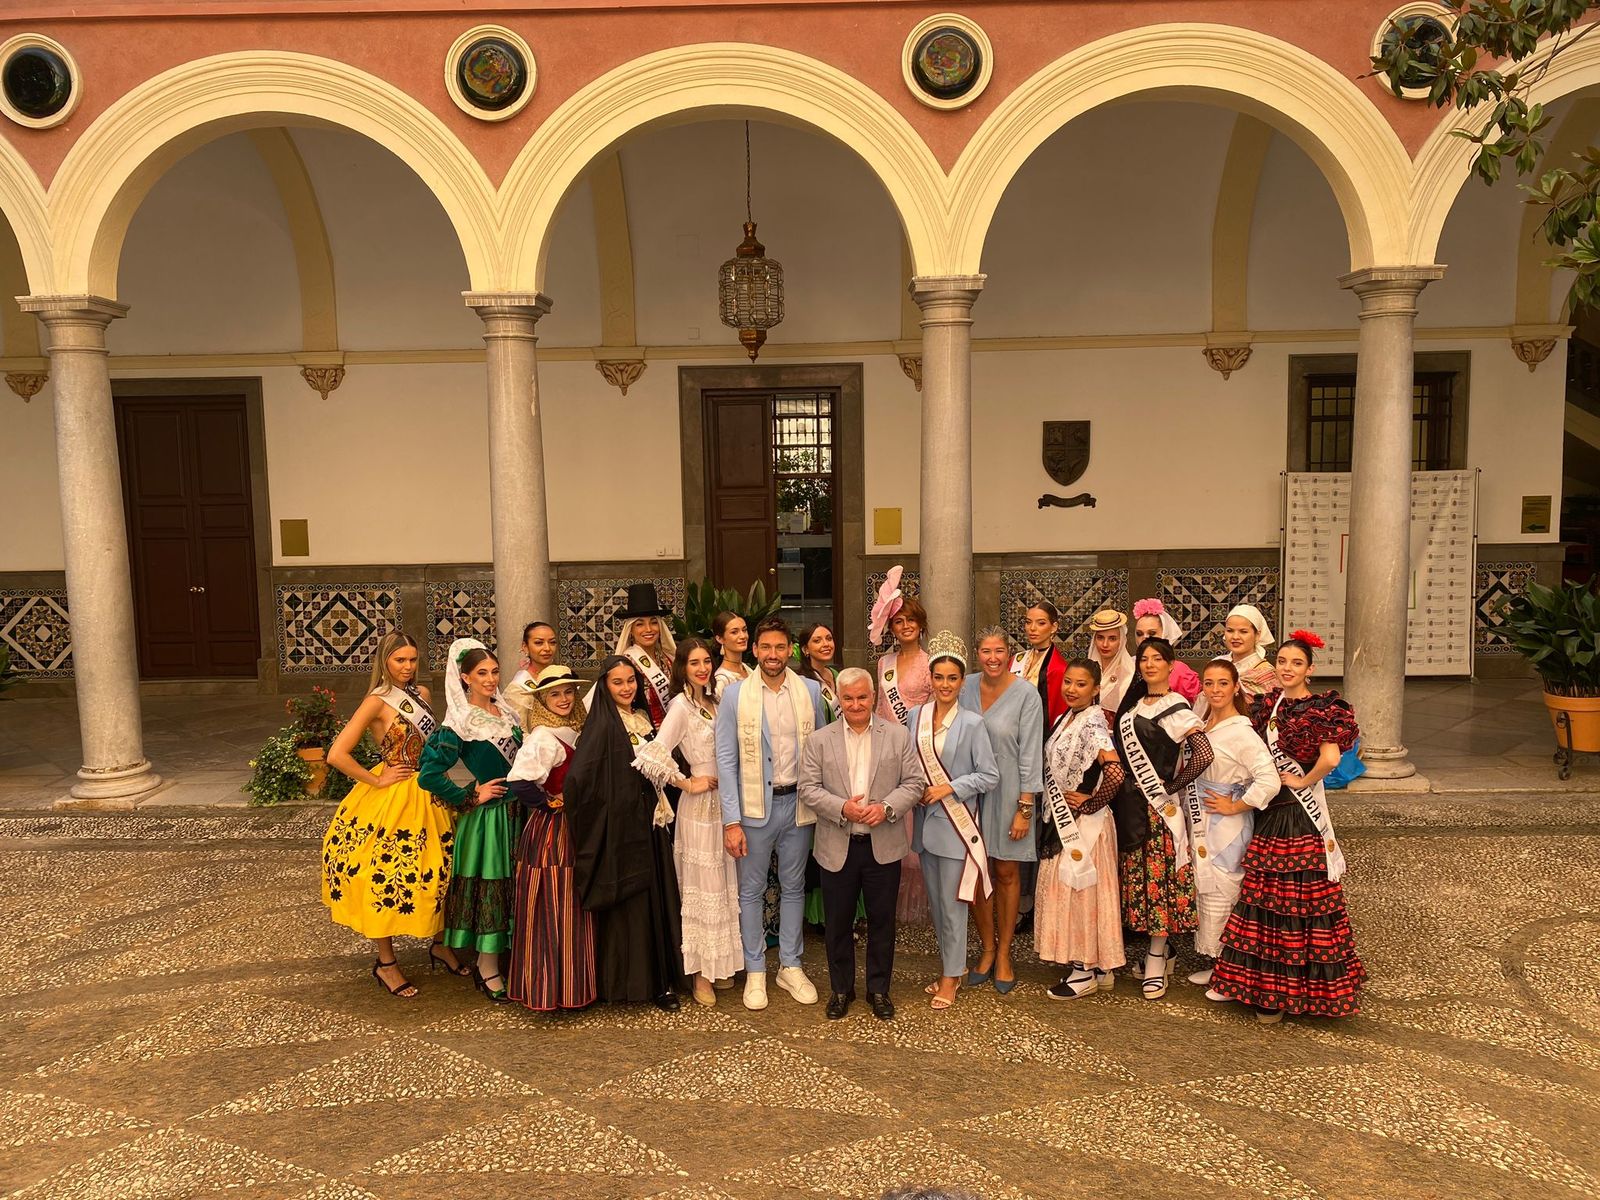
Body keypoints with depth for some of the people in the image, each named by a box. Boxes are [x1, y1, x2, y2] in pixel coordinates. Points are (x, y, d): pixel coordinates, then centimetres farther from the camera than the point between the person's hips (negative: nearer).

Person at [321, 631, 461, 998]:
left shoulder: (422, 694, 7)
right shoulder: (377, 702, -13)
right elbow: (336, 755, -20)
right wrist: (376, 781, -14)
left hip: (430, 795, 7)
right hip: (393, 800, -7)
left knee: (436, 869, 14)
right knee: (388, 875, 2)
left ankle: (439, 945, 32)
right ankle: (386, 963, 17)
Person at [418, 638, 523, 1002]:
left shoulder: (504, 711, 7)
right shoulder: (460, 722, -15)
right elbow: (430, 774, -21)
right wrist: (471, 798, -14)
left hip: (515, 811, 7)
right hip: (487, 818, -7)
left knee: (515, 887, 14)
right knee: (489, 887, 1)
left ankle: (491, 962, 29)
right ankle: (488, 971, 14)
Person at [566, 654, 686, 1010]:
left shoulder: (643, 718, 11)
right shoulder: (603, 725, -12)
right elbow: (579, 777, -23)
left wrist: (662, 808, 11)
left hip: (650, 824, 7)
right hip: (620, 828, -7)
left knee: (657, 898, 10)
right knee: (628, 904, 1)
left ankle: (659, 978, 20)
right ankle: (629, 981, 13)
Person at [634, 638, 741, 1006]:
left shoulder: (714, 700, 10)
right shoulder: (681, 705, -13)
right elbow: (652, 756, -24)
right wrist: (688, 784, -14)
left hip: (725, 802, 7)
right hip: (700, 806, -7)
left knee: (725, 885, 13)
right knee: (703, 887, 2)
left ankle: (720, 964, 28)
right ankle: (701, 974, 15)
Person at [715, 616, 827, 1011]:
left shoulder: (810, 691, -1)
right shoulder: (735, 695, -7)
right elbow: (726, 760, -8)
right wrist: (731, 821, -11)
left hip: (798, 802, 2)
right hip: (754, 805, -2)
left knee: (793, 886, 14)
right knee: (751, 889, 9)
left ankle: (790, 966, 28)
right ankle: (755, 971, 23)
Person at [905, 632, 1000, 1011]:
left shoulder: (972, 724, -10)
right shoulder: (915, 717, 3)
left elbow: (990, 776, -8)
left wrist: (949, 788, -14)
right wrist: (917, 791, -2)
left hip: (956, 823, -5)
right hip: (926, 820, 5)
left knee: (952, 902, 0)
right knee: (935, 901, 15)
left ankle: (951, 976, 14)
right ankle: (953, 965, 31)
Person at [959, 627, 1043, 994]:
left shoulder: (1025, 695, -10)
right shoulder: (967, 687, 0)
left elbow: (1030, 754, -10)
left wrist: (1025, 808, -12)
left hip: (1008, 794, -3)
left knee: (1007, 873, 8)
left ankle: (1004, 955, 24)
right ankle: (987, 950, 25)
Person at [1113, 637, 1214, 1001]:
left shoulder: (1176, 708, -7)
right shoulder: (1133, 705, 14)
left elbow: (1204, 754, -19)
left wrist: (1171, 786, -11)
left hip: (1160, 807, -7)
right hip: (1132, 805, 7)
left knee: (1159, 877, -5)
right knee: (1137, 876, 8)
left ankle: (1156, 962, 2)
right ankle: (1163, 949, 22)